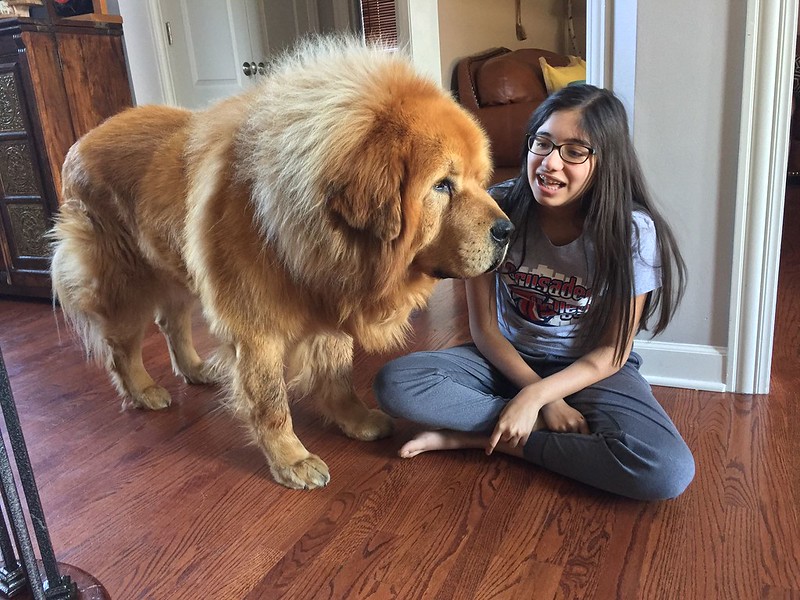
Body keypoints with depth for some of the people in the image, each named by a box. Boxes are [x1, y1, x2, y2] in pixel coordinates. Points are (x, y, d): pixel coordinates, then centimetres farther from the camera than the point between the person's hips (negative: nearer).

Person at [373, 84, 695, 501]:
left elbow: (611, 352, -12)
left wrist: (534, 396, -25)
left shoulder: (631, 230, -17)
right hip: (507, 358, 1)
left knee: (668, 472, -29)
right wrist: (547, 403, -17)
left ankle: (481, 435, -17)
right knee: (394, 383, -23)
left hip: (591, 371, 0)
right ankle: (538, 426, -15)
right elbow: (483, 328, -9)